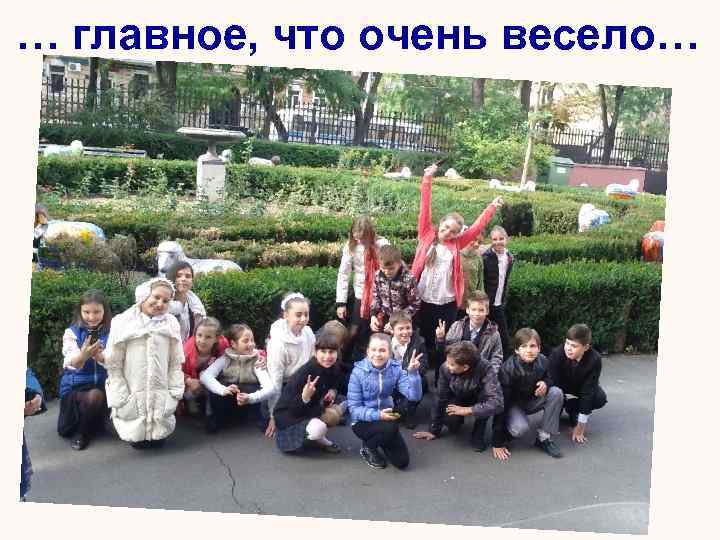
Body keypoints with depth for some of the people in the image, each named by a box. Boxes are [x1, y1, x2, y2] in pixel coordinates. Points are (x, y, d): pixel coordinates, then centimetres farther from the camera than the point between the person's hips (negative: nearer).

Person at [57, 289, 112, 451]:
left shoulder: (111, 332, -4)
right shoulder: (71, 333, -4)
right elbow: (70, 364, -18)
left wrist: (100, 356, -39)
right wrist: (83, 355, -41)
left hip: (102, 385, -1)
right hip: (75, 386, 1)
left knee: (96, 396, -33)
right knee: (65, 430, -12)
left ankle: (84, 431, -3)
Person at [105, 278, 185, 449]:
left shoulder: (171, 324, 0)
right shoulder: (122, 323, -8)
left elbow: (175, 363, 4)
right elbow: (113, 364, -5)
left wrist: (175, 393, -2)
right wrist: (122, 398, -8)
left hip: (161, 396, 2)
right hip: (133, 395, -2)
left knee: (157, 441, 4)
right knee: (137, 441, 2)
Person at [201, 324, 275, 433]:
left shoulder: (257, 361, -13)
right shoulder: (225, 358, -11)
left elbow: (270, 388, -26)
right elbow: (205, 376, -25)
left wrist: (250, 398, -44)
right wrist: (222, 390, -43)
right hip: (227, 404, 0)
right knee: (214, 394, -31)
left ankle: (263, 420, -4)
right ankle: (219, 418, 0)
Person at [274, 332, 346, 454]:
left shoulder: (334, 369, -8)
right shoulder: (305, 373, -28)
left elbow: (334, 386, 14)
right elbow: (293, 408, -25)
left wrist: (333, 391, -10)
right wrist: (305, 397, -46)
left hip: (314, 409, 8)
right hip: (290, 416, -8)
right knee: (317, 430, -35)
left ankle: (319, 437, 5)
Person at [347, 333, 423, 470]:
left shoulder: (395, 369, -10)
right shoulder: (359, 371, -18)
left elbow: (414, 396, -20)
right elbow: (354, 408, -18)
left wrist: (413, 373, -35)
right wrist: (377, 415, -32)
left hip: (385, 419, 4)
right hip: (363, 422, -4)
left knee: (402, 462, -1)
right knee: (391, 428, -33)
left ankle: (379, 442, 27)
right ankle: (367, 447, 0)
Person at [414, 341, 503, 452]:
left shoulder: (486, 369, -37)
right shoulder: (445, 368, -27)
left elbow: (496, 403, -43)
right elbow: (440, 398, -15)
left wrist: (467, 410, -34)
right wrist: (434, 430, -9)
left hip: (479, 400, -2)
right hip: (458, 398, 2)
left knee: (485, 394, -35)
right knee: (449, 419, -29)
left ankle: (478, 434, -12)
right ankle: (458, 419, 10)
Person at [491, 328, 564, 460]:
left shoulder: (542, 361, -16)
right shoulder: (508, 369, -29)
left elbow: (548, 378, 8)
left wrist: (545, 383, -23)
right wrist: (497, 443, -30)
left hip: (532, 400, 6)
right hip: (513, 404, -5)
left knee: (556, 393, -21)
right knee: (520, 428, -35)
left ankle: (544, 438, -11)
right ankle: (505, 431, 2)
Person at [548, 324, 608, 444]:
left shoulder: (595, 359, -31)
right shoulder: (556, 354, -32)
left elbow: (588, 392, -28)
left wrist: (580, 426, -26)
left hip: (581, 389, 1)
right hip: (561, 389, -1)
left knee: (600, 398, -26)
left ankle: (573, 410, 3)